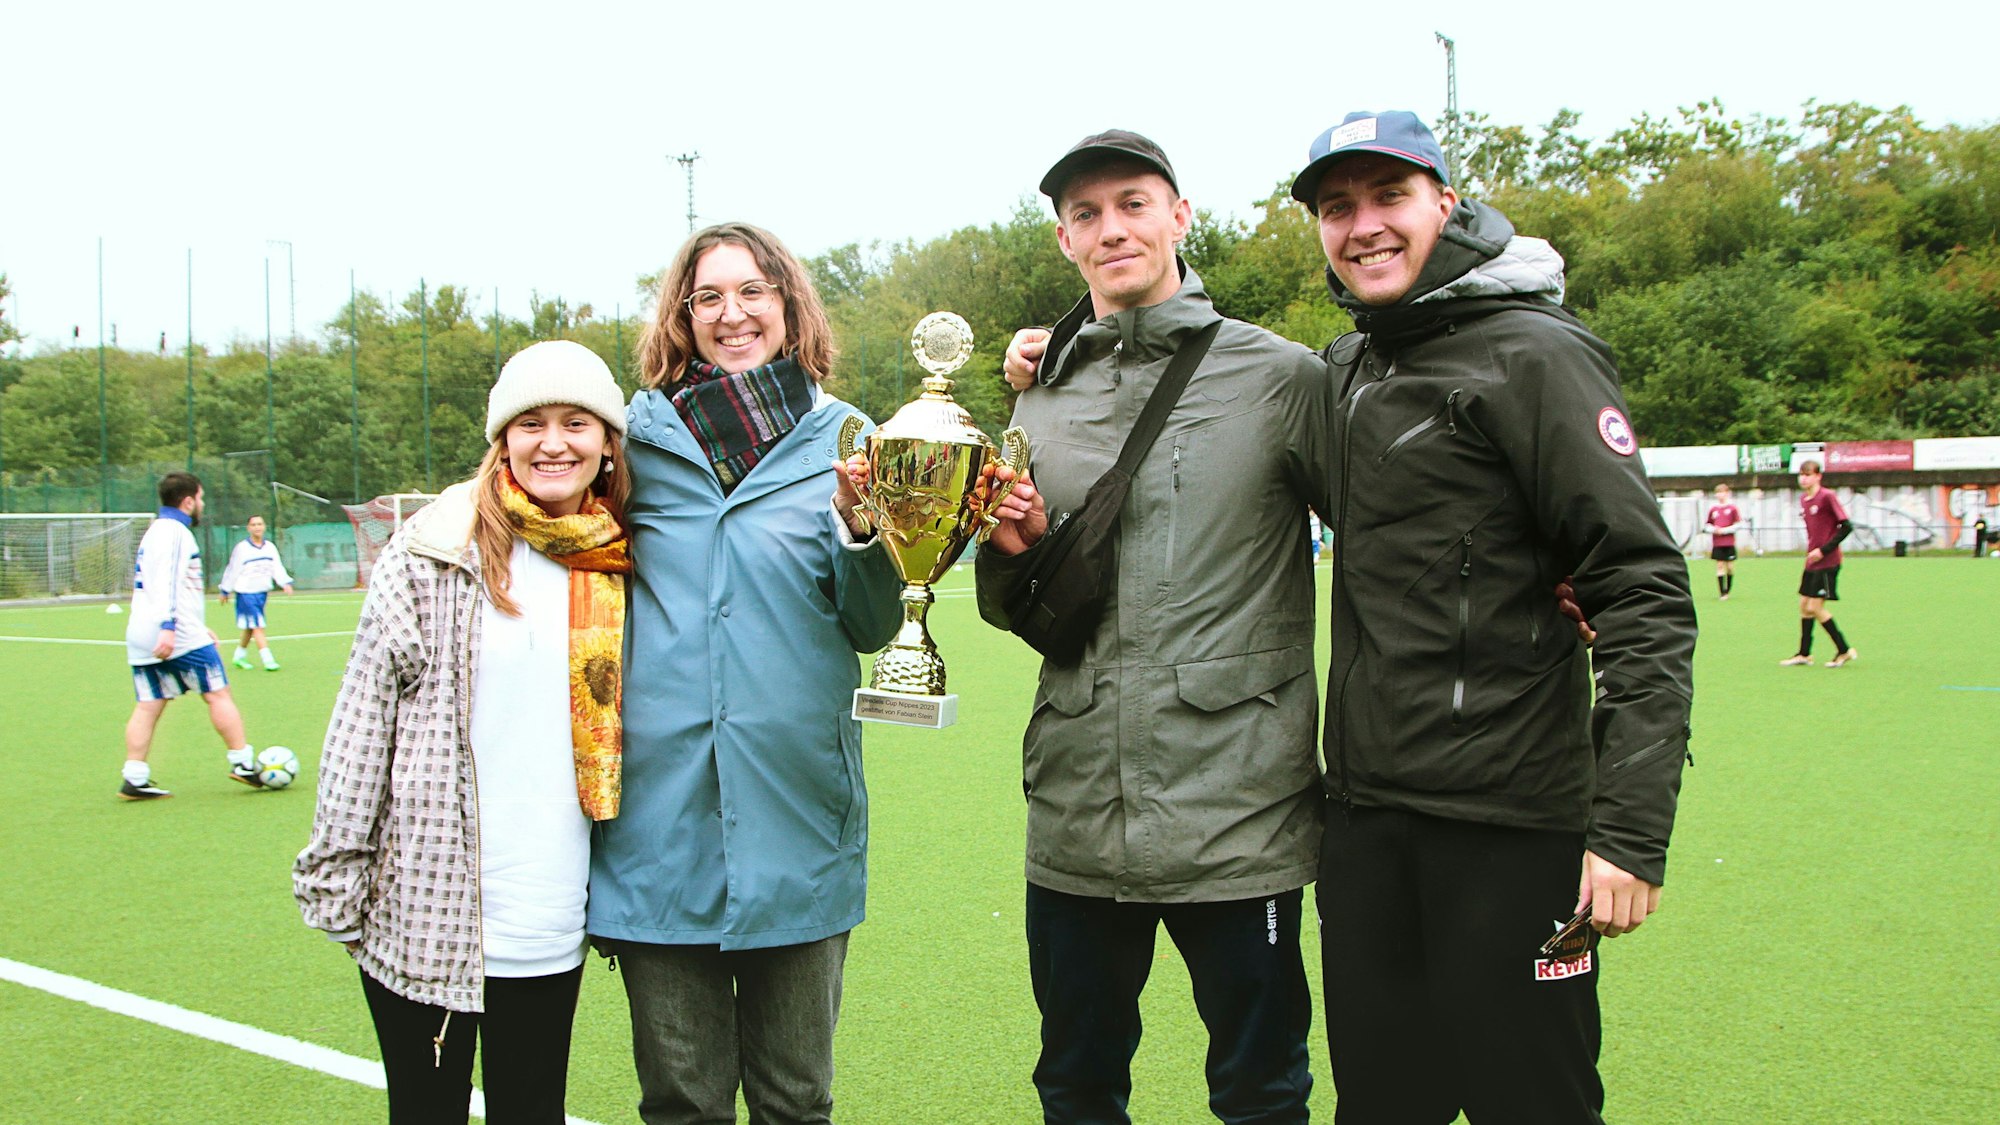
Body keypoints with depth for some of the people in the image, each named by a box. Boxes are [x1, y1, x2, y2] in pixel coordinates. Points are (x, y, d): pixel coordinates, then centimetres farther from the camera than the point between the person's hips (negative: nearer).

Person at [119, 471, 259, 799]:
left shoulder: (154, 532, 23)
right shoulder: (173, 531, -9)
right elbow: (165, 582, -21)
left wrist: (199, 626, 34)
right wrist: (168, 626, -29)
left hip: (140, 637, 9)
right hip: (181, 637, -9)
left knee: (148, 705, 5)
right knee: (218, 693, -1)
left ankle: (135, 779, 0)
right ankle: (242, 763, 2)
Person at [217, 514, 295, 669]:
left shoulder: (270, 547, 6)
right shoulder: (241, 548, -7)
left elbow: (277, 568, 3)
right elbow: (232, 570, -1)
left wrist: (286, 583, -13)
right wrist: (225, 591, 5)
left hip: (262, 592, 5)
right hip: (245, 593, -5)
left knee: (250, 628, 14)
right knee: (258, 627, -12)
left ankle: (240, 656, 30)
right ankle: (268, 660, -16)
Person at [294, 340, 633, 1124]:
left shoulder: (622, 570, 7)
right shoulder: (434, 552, -5)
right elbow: (363, 717, -4)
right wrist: (335, 880, -5)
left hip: (548, 922, 3)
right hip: (423, 907, -3)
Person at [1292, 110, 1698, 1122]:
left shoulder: (1534, 356, -8)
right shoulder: (1339, 372, 12)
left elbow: (1644, 600, -14)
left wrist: (1631, 830, -21)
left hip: (1509, 824, -6)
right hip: (1361, 816, 7)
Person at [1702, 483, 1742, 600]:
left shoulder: (1732, 508, -2)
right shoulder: (1713, 508, 6)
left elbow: (1738, 524, -4)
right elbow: (1707, 525, 14)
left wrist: (1724, 530, -13)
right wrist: (1713, 529, -7)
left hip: (1730, 543, -2)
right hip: (1717, 543, 2)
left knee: (1730, 567, 3)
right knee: (1720, 566, -3)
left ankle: (1727, 591, 19)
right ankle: (1722, 594, -4)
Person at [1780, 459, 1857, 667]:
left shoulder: (1827, 496, -14)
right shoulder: (1803, 499, 11)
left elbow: (1846, 526, -15)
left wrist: (1824, 550, -17)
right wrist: (1810, 550, 10)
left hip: (1827, 562, -8)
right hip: (1811, 562, 8)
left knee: (1815, 607, -9)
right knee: (1804, 605, 10)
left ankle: (1844, 650, 2)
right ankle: (1804, 654, 19)